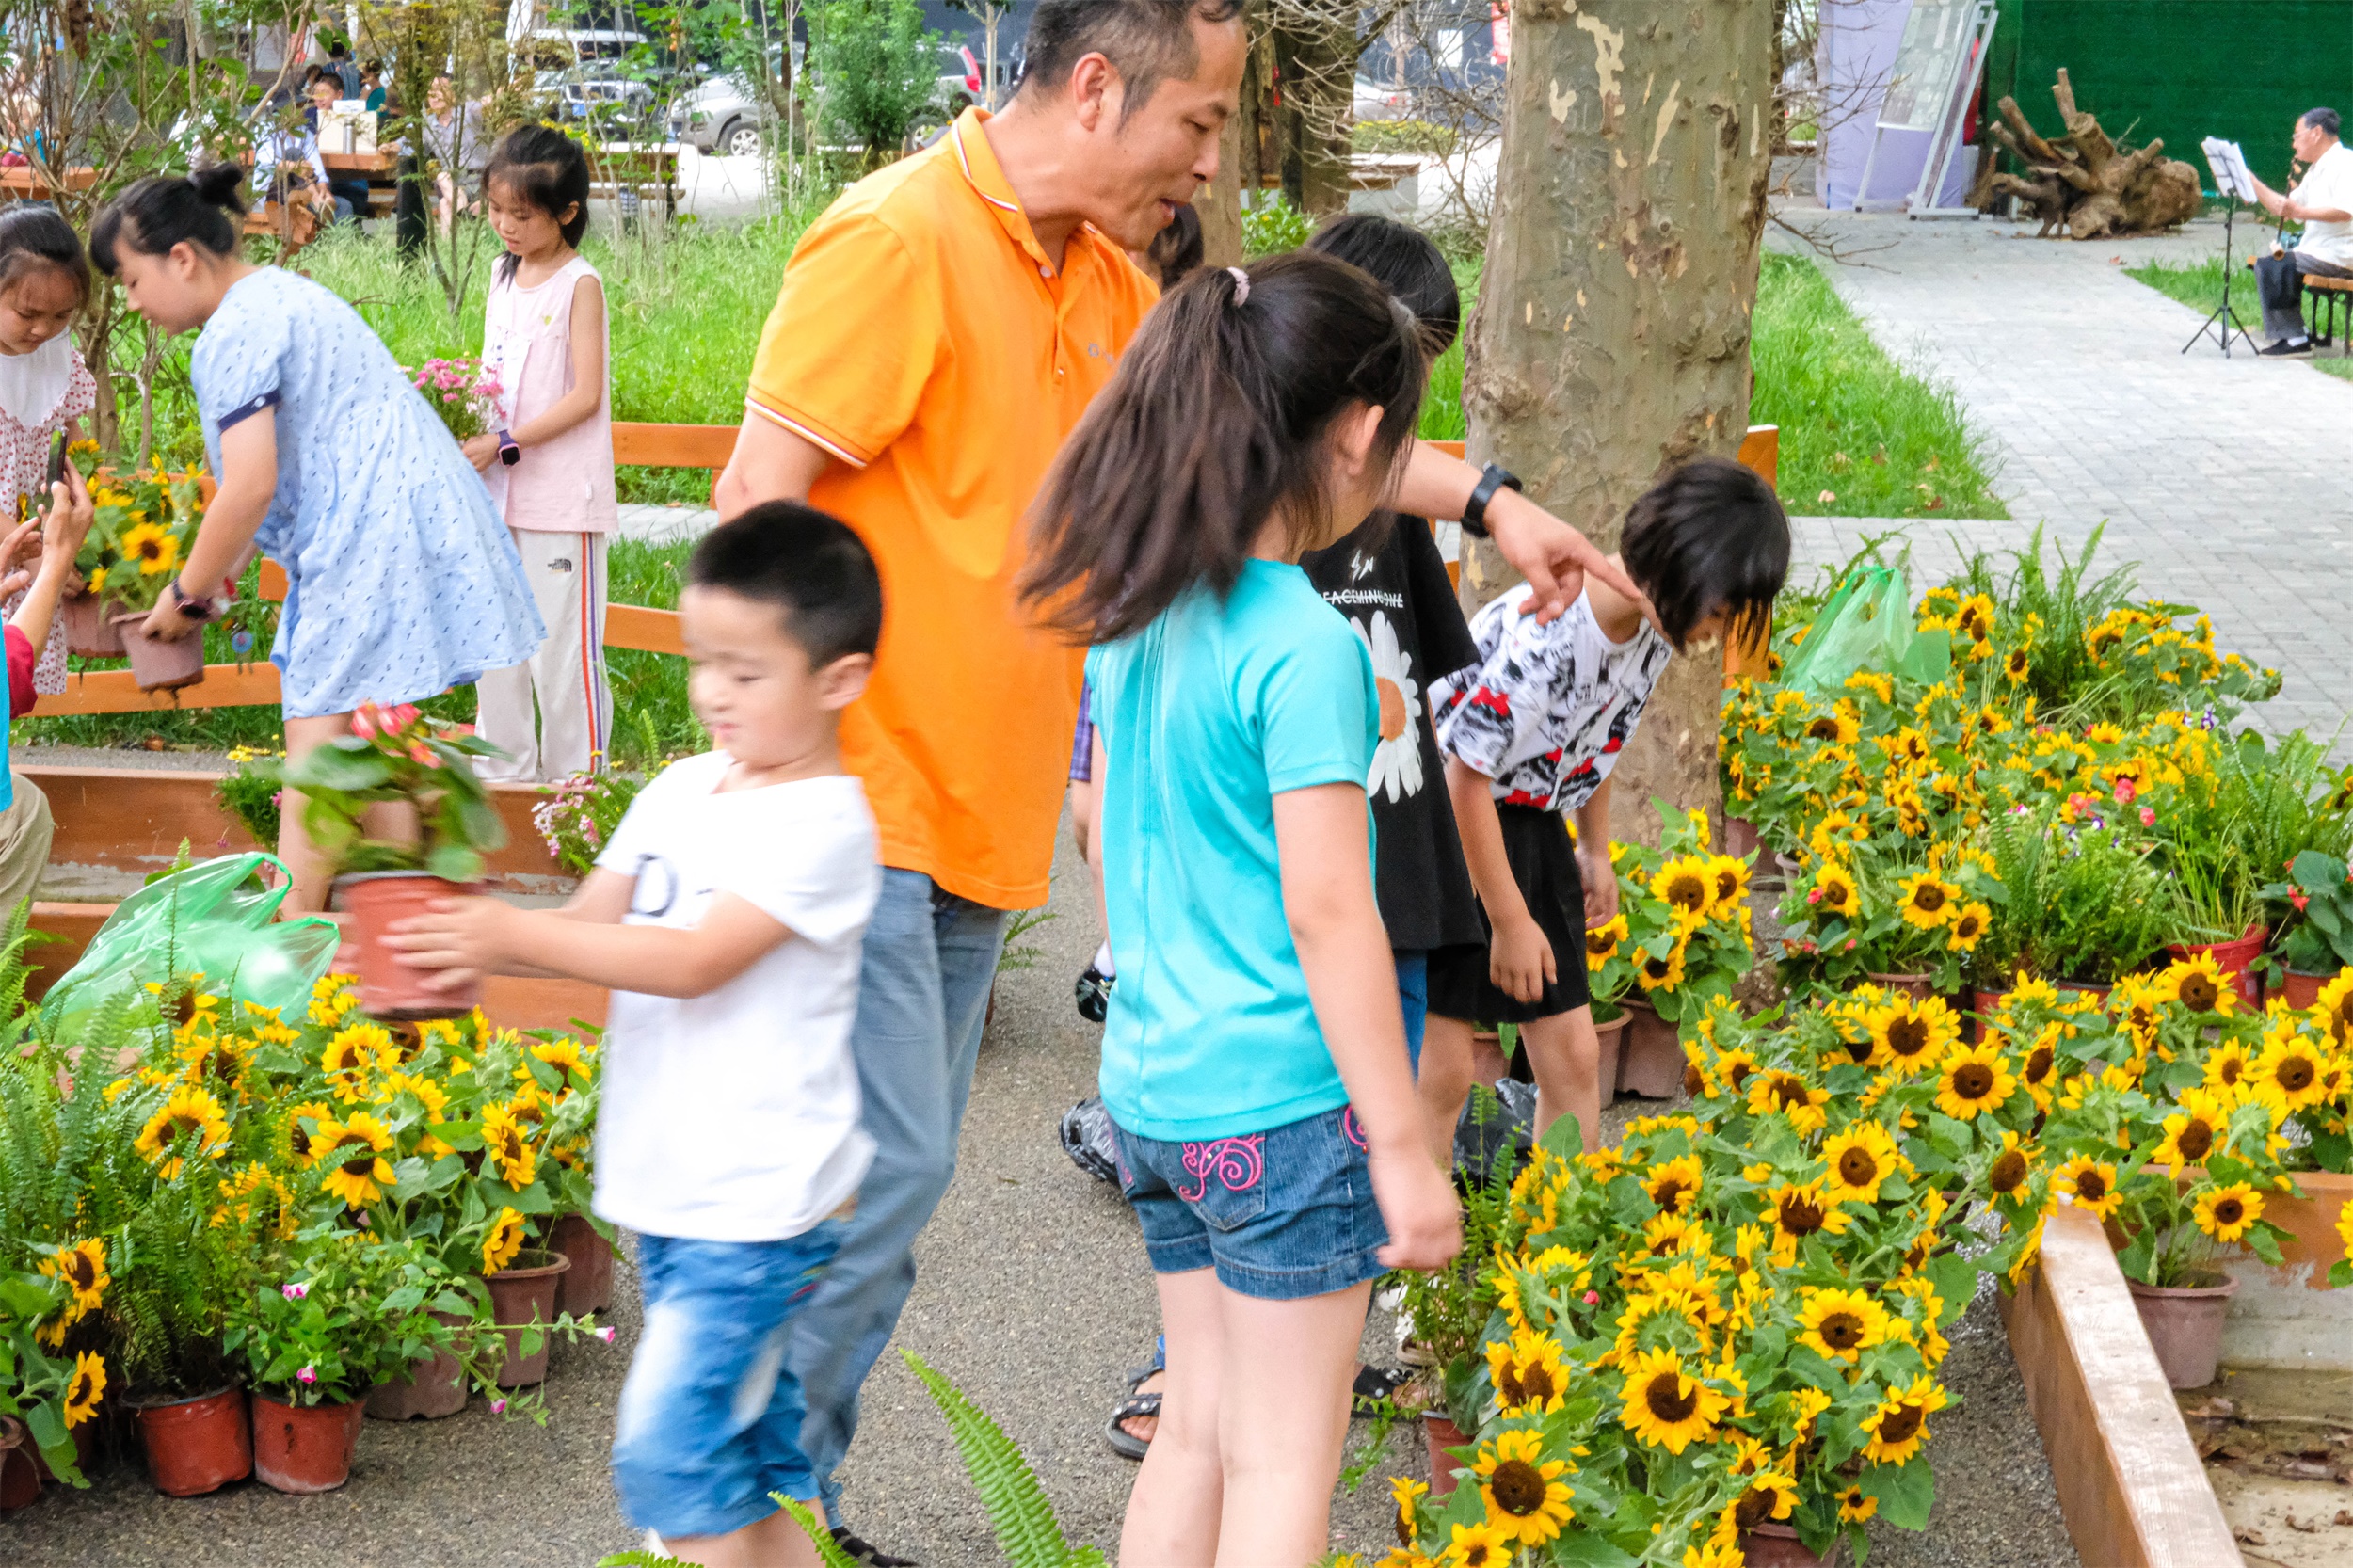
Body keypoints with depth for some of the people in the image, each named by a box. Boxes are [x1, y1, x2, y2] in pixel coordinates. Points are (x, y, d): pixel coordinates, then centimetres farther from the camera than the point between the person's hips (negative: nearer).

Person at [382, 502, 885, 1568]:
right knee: (751, 1444, 15)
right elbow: (591, 923, 9)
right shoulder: (681, 791, 10)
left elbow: (696, 960, -23)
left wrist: (517, 936, -25)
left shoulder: (822, 825, -15)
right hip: (669, 1188, 8)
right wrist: (469, 947, -10)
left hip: (756, 1202, -8)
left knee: (669, 1445, -12)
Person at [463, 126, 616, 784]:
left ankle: (576, 776, 5)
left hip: (562, 495, -7)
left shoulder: (579, 284, -10)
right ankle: (503, 770, 22)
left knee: (561, 641, -4)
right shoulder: (504, 276, 12)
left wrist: (506, 444, -19)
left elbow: (585, 395, -15)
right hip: (500, 491, 7)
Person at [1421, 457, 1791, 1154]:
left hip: (1532, 826, 8)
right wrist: (1509, 920, -16)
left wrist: (1596, 849, 20)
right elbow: (1467, 778, -24)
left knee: (1571, 1050, 7)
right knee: (1443, 1064, -8)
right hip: (1446, 818, -8)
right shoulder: (1543, 635, -32)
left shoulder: (1655, 624, -6)